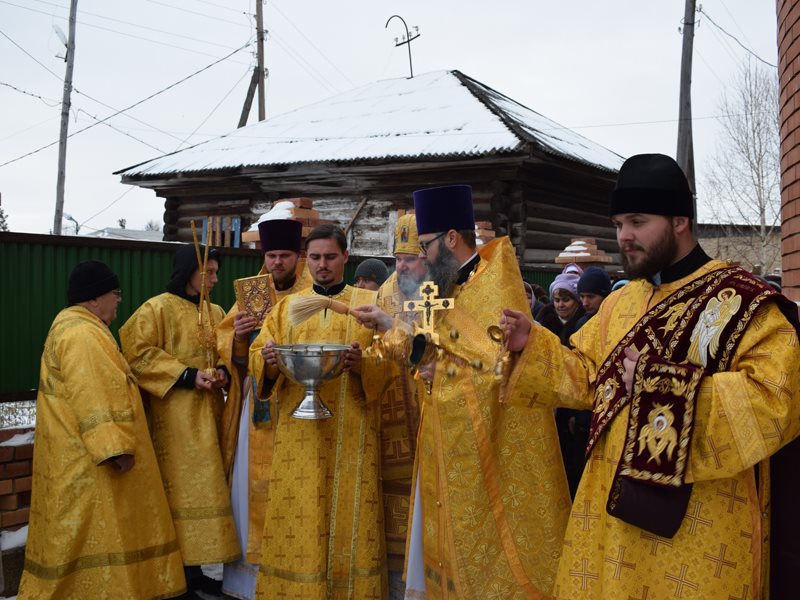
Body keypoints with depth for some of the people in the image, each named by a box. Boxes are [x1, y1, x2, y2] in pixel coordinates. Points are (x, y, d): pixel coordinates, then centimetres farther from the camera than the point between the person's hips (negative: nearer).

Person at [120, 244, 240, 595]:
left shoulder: (216, 312, 14)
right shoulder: (158, 308, -6)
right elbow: (139, 354, -12)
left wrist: (223, 372, -4)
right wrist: (186, 375, -17)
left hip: (206, 411, 7)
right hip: (174, 414, -6)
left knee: (202, 486, 7)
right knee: (181, 487, -6)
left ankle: (195, 567, 13)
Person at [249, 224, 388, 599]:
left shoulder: (370, 304, 7)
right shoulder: (287, 306, 13)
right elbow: (258, 354, 6)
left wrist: (363, 363, -21)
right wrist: (268, 360, -17)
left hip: (352, 433, -1)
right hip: (298, 431, 2)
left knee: (349, 515, 1)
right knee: (295, 516, -1)